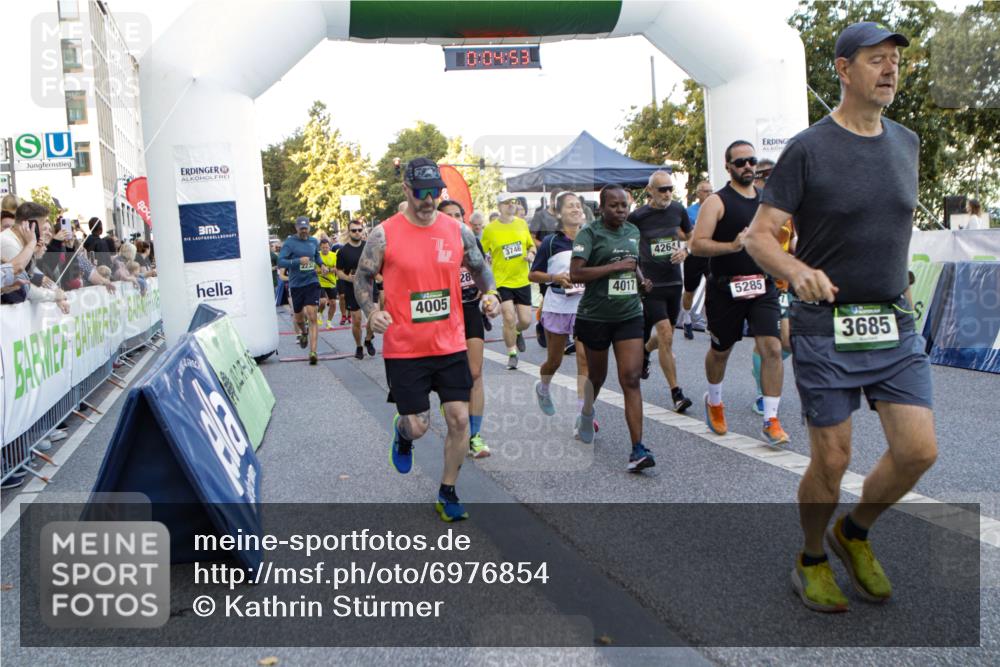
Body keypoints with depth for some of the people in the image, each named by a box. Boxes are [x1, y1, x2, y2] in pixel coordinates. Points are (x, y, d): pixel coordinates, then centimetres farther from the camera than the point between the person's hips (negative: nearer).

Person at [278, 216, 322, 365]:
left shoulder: (314, 242, 8)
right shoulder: (289, 242, -5)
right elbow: (281, 261, -14)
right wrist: (298, 261, -25)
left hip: (312, 282, 1)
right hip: (296, 284, -1)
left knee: (312, 317, -11)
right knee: (298, 318, 15)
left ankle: (313, 352, -15)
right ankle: (303, 333, 51)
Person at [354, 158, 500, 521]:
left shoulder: (458, 230, 2)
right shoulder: (384, 234, -6)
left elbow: (479, 267, 17)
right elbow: (362, 278, 1)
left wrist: (490, 293, -1)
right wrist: (371, 311, -16)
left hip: (451, 344, 3)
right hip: (404, 349, -3)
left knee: (459, 419, 2)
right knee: (417, 427, 1)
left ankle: (447, 493, 22)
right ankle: (401, 432, 41)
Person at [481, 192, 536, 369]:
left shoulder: (522, 224, 4)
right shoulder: (490, 229, -7)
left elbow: (531, 245, 16)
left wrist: (531, 254, -4)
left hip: (522, 280, 3)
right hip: (501, 281, -3)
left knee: (525, 321, 4)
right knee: (509, 318, -12)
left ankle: (517, 332, 41)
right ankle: (512, 354, 9)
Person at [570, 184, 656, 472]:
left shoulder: (633, 231, 11)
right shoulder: (589, 233, -8)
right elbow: (575, 274, -20)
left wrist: (641, 279, 8)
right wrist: (616, 267, -20)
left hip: (629, 315, 3)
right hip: (595, 316, -3)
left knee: (631, 379, -8)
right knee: (596, 376, 15)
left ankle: (638, 449, -9)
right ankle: (586, 415, 47)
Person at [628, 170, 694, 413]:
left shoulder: (678, 210, 3)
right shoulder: (638, 216, -8)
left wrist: (685, 251, -5)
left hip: (674, 282, 5)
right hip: (651, 284, -5)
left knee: (664, 336, 16)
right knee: (666, 337, -13)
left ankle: (643, 352, 50)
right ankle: (676, 393, -6)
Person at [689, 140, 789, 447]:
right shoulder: (717, 201, -6)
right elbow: (697, 245, -14)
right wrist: (732, 246, -27)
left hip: (763, 286, 3)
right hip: (726, 288, -3)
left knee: (772, 348, -10)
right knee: (720, 350, 13)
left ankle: (771, 421, -1)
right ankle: (714, 402, 41)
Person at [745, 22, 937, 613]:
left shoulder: (907, 142, 10)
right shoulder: (807, 149, -7)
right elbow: (760, 236, -11)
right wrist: (798, 271, -30)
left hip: (896, 326, 5)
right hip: (826, 328, -5)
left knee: (919, 451, -2)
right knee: (832, 461, 0)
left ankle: (854, 533, 26)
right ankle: (812, 560, 26)